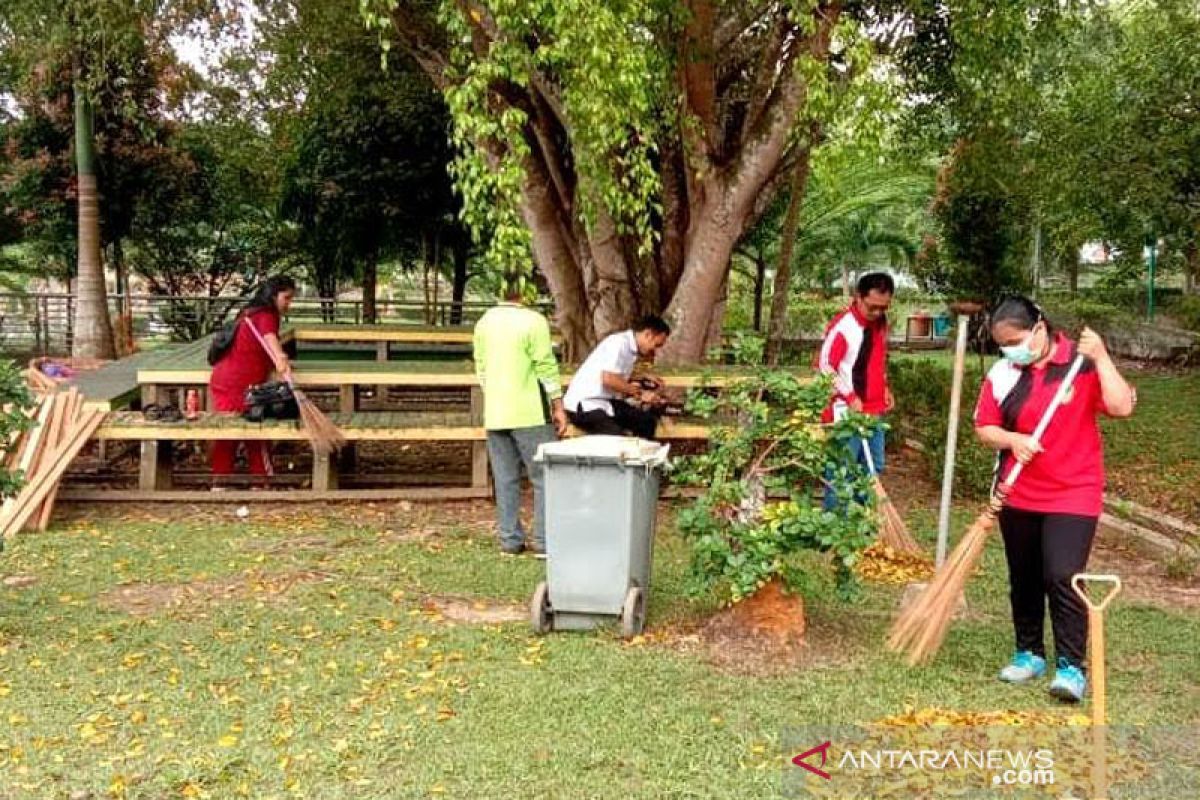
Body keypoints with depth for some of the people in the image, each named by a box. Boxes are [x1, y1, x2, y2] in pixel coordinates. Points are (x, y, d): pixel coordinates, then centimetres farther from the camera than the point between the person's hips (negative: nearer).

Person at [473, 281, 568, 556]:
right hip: (530, 414, -6)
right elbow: (546, 368, -11)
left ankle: (510, 539, 13)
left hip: (495, 415, 6)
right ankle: (544, 540, 2)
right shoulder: (533, 321, -10)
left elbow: (481, 368, 14)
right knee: (545, 477, 2)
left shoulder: (483, 323, 8)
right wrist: (558, 407, -5)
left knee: (505, 479, 10)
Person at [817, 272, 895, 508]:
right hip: (846, 413, -8)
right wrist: (850, 396, -19)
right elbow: (824, 366, -16)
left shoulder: (880, 322, 8)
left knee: (873, 468, 13)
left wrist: (885, 387, 10)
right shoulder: (842, 326, -17)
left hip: (874, 410, 8)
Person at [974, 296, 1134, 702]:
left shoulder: (1084, 363, -6)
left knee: (1062, 578, -13)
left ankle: (1071, 665, -2)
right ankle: (1029, 653, 31)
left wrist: (1101, 358, -23)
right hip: (1018, 496, 4)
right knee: (1024, 579, 14)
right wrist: (1012, 440, -15)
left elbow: (1122, 407, -17)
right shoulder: (1002, 373, 0)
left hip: (1073, 493, -3)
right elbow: (984, 428, 4)